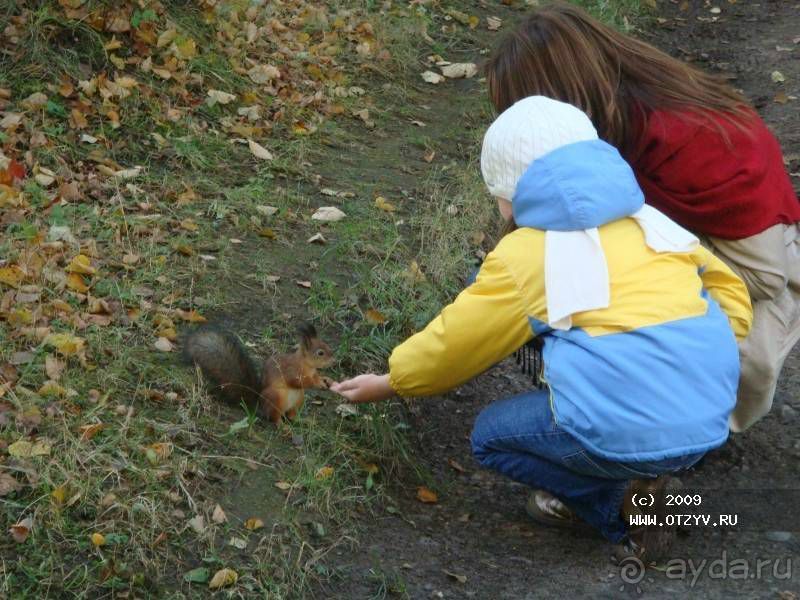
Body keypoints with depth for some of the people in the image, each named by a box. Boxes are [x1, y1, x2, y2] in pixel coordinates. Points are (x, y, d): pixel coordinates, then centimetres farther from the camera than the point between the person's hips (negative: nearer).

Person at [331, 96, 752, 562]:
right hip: (712, 421, 6)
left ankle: (621, 506, 4)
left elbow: (453, 344, 12)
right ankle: (636, 486, 16)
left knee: (491, 436, 20)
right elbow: (734, 300, 17)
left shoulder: (524, 255, 1)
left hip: (626, 434, -6)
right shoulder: (651, 221, 15)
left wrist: (387, 384, 27)